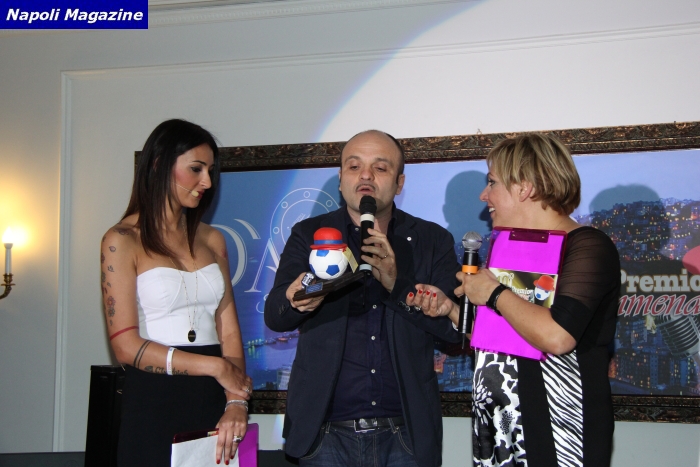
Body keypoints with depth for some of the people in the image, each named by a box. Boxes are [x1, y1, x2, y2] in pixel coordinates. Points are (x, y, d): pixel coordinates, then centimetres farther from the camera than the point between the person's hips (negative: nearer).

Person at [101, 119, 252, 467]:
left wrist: (236, 402, -10)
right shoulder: (122, 241, -4)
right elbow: (126, 346, -11)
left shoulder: (211, 240, 11)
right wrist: (215, 366, -10)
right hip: (154, 402, -4)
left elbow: (229, 331, 5)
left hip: (213, 400, 5)